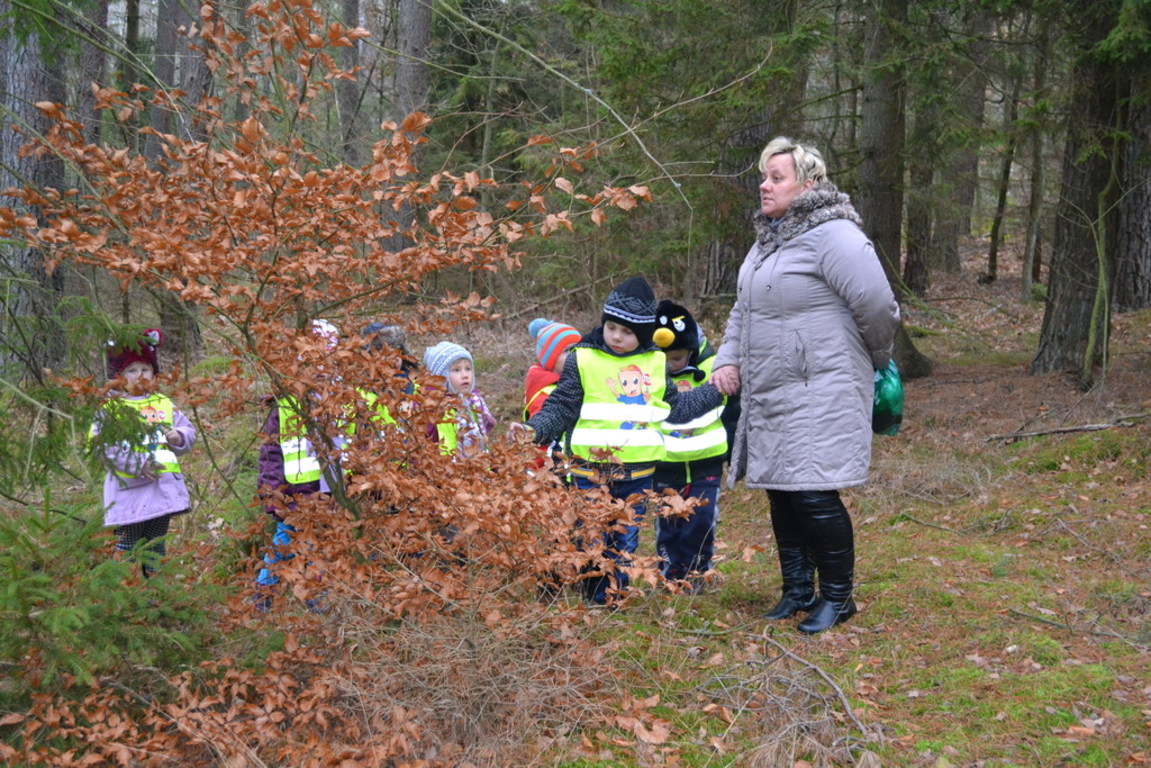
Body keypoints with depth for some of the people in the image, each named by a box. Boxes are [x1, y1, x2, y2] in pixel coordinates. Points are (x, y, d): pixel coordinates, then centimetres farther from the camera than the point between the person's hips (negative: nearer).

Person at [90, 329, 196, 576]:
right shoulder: (110, 407, -3)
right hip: (130, 489, -5)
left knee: (156, 546, 15)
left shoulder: (163, 403, 13)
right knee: (128, 548, -1)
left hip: (163, 488, 5)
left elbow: (188, 430, 16)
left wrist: (179, 437, -9)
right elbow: (105, 445, -13)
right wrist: (138, 464, -21)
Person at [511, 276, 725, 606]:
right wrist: (535, 429, -19)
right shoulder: (583, 359, -3)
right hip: (592, 465, -3)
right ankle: (598, 595, 10)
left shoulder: (656, 363, 9)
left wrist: (718, 391, 20)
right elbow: (560, 407, -3)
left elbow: (676, 408, 21)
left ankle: (617, 590, 20)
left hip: (638, 467, 3)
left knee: (627, 535, 9)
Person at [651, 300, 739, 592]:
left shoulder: (714, 370, -6)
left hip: (706, 462, -1)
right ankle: (670, 576, 18)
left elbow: (734, 412, 5)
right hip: (664, 466, 1)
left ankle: (695, 576, 14)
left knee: (702, 523, 0)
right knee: (667, 525, 7)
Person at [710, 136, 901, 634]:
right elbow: (743, 309, 25)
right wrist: (729, 360, 11)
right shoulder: (768, 240, 16)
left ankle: (837, 598, 9)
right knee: (782, 495, 13)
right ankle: (798, 591, 27)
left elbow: (878, 308, -18)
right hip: (770, 397, 9)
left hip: (820, 397, -9)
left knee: (814, 496, -7)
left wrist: (874, 363, -2)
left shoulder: (832, 236, -15)